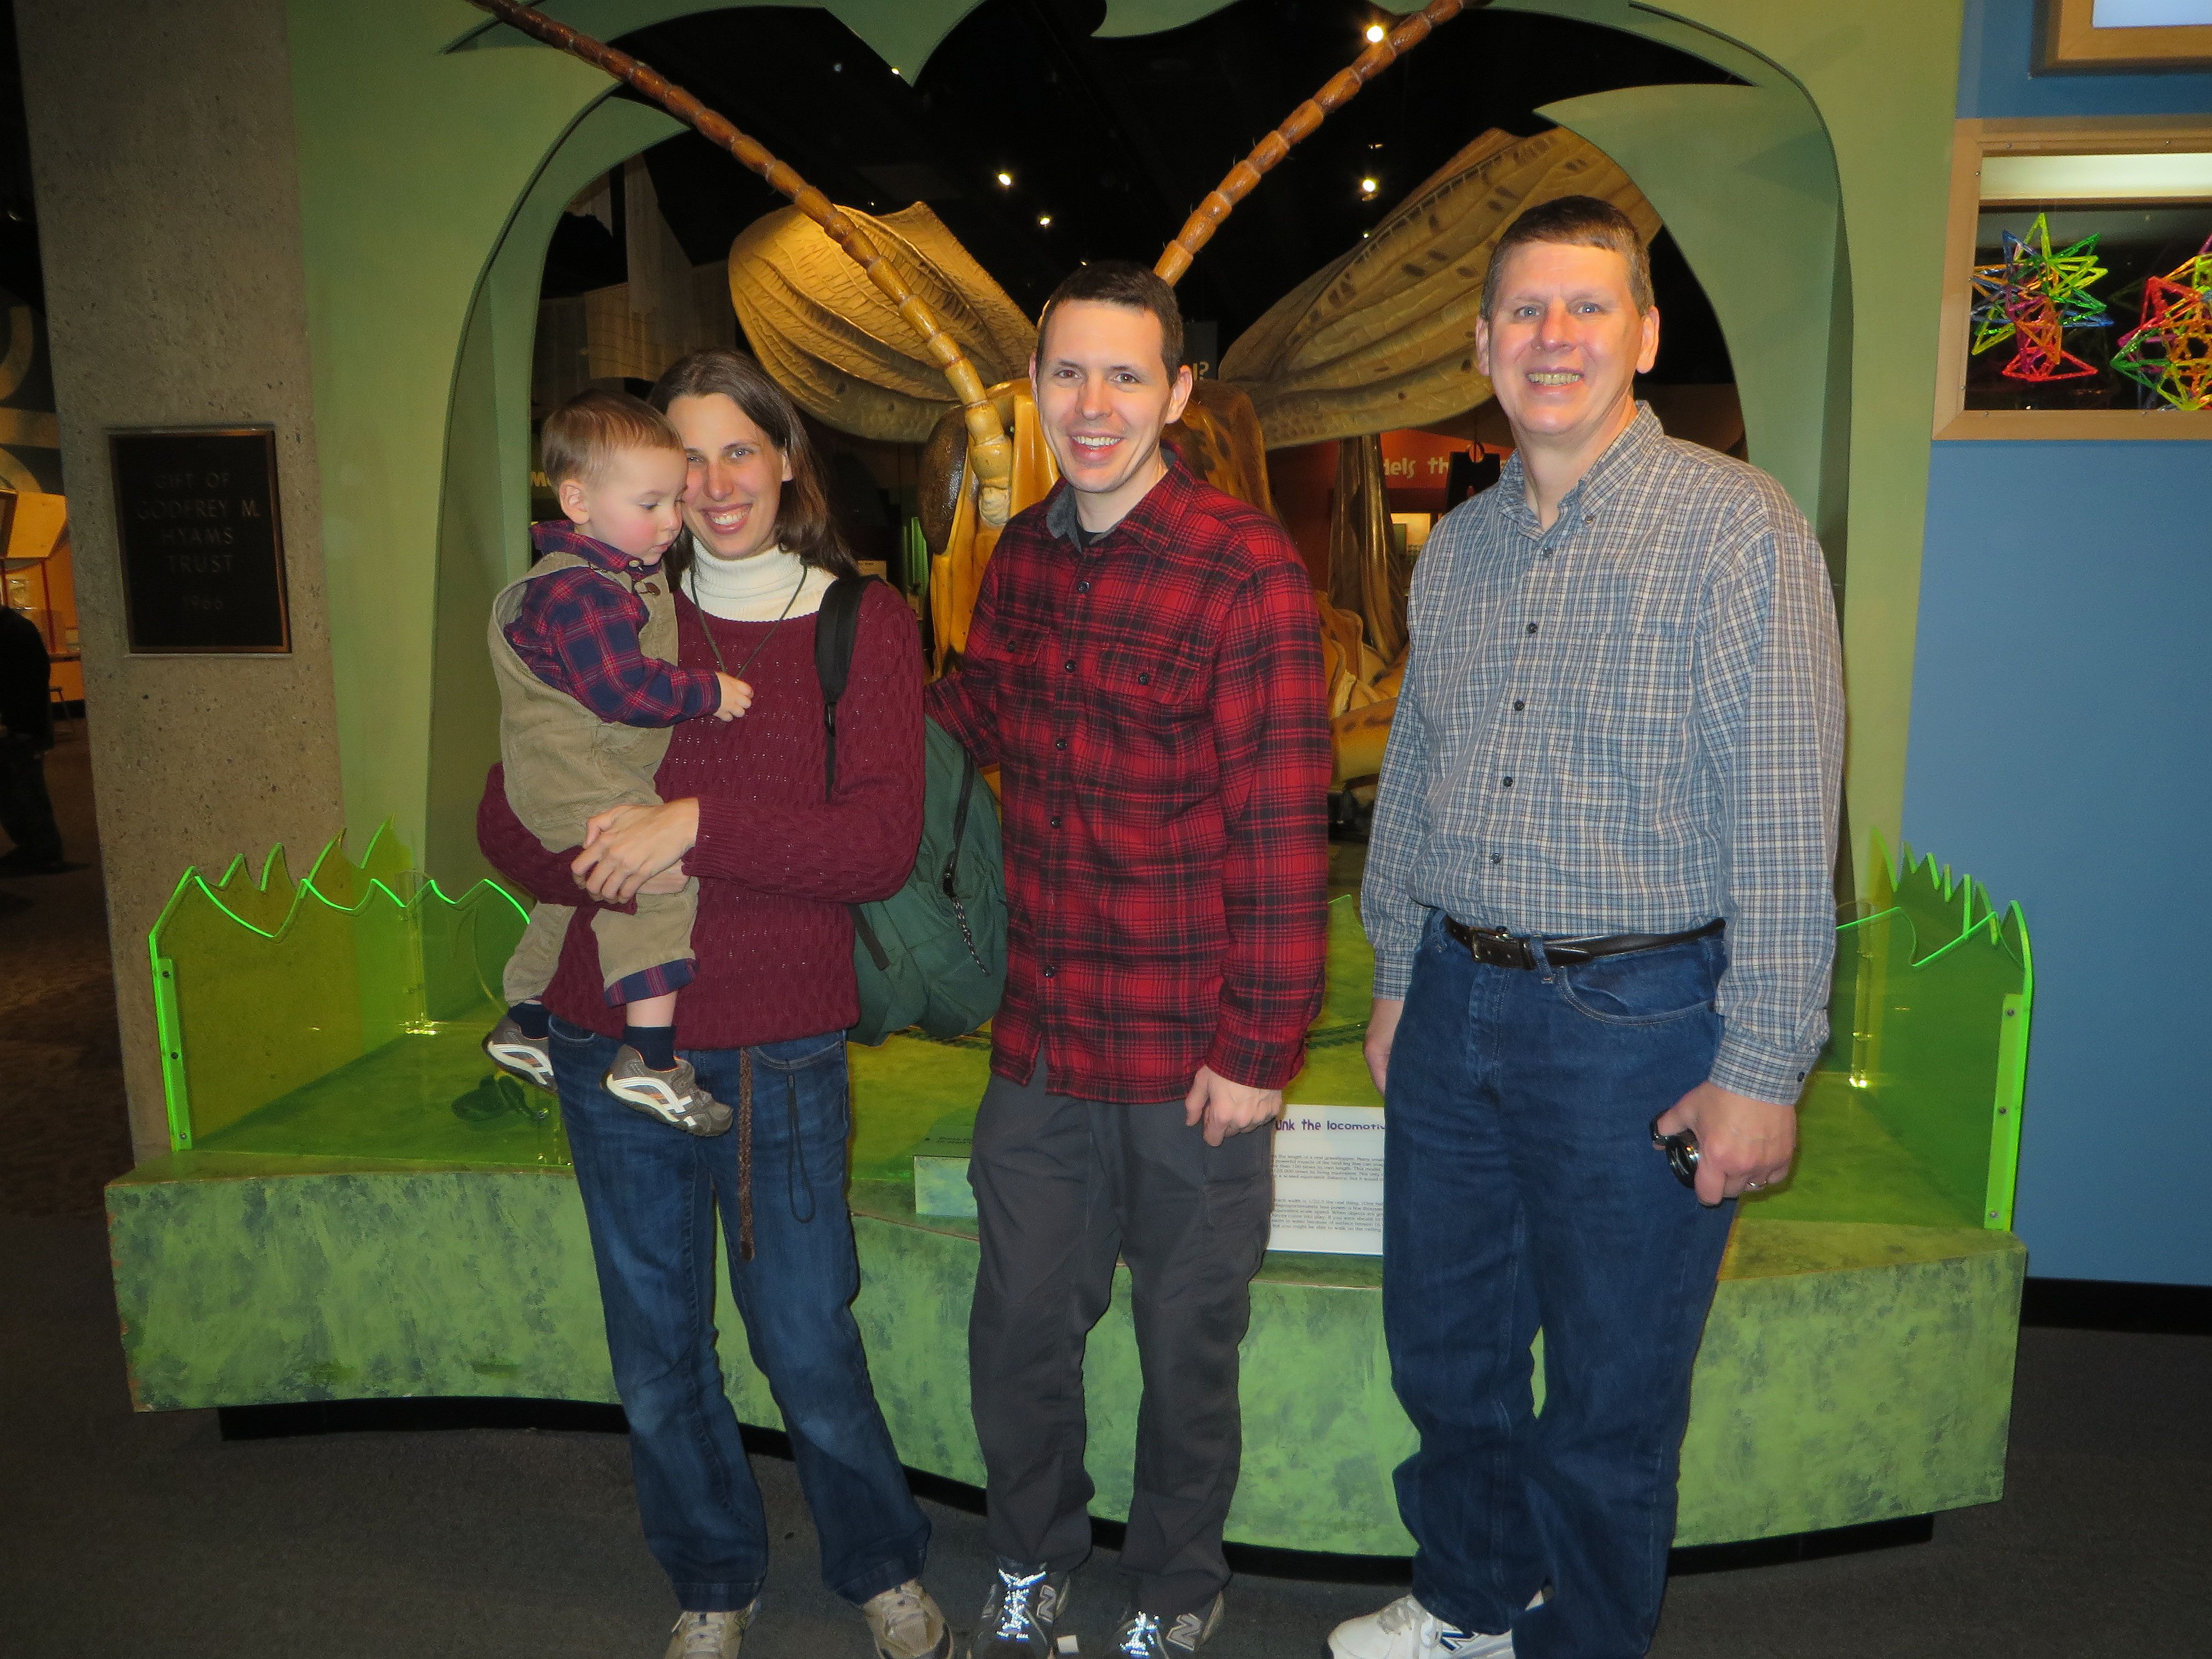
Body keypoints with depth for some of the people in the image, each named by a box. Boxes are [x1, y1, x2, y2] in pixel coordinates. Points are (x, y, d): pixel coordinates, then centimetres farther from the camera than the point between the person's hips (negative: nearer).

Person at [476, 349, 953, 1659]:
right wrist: (624, 868, -17)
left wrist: (697, 826, -23)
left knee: (809, 1347, 7)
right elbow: (508, 822, 2)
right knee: (657, 1356, 15)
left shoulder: (864, 624, -3)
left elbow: (882, 844, -13)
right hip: (615, 1038, 3)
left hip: (780, 1047, -3)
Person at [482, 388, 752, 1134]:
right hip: (572, 777, -11)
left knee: (572, 891, 24)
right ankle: (651, 1058, -24)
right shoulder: (578, 594, -23)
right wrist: (708, 692, -22)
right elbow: (624, 689, -29)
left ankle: (525, 1024, 43)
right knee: (656, 872, -22)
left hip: (604, 771, 11)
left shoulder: (632, 573, 11)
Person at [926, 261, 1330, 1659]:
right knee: (1018, 1329, 18)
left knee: (1188, 1344, 15)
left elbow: (1282, 827, -15)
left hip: (1193, 1060, -5)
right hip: (1043, 1042, 5)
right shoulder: (1022, 556, 5)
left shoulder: (1250, 572, -14)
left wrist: (1261, 1050, -15)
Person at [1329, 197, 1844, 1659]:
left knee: (1613, 1392, 10)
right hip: (1456, 1007, 6)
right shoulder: (1457, 549, 10)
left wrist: (1762, 1066, -15)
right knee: (1444, 1344, 19)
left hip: (1638, 1020, -6)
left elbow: (1788, 817, -13)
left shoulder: (1736, 525, -9)